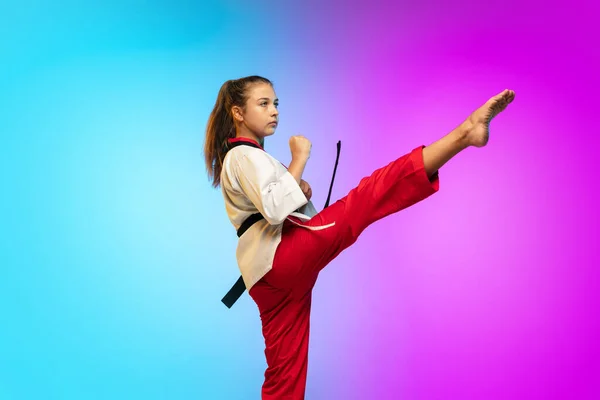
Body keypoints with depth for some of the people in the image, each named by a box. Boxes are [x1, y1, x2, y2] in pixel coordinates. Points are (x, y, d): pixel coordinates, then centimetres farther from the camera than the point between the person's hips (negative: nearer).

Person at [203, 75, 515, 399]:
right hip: (284, 254, -10)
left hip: (274, 272, 10)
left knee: (285, 370, 13)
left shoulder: (245, 158, 26)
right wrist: (299, 159, -11)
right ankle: (464, 133, -33)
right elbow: (274, 209, -21)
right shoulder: (243, 156, -4)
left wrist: (299, 191, 9)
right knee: (365, 197, -23)